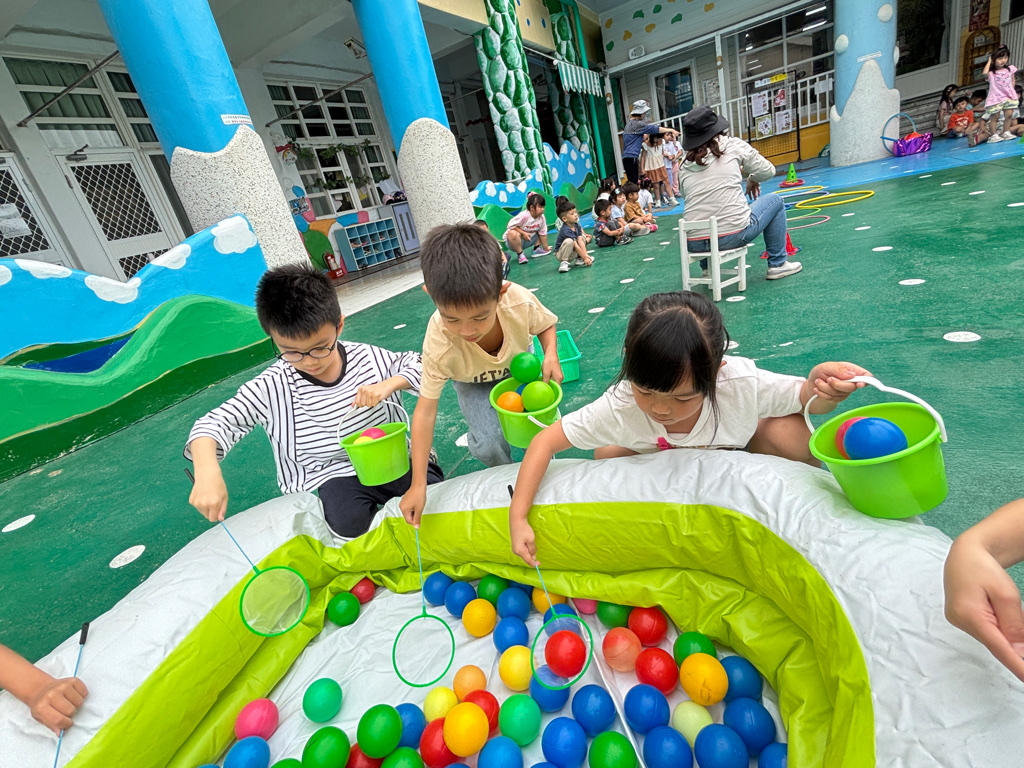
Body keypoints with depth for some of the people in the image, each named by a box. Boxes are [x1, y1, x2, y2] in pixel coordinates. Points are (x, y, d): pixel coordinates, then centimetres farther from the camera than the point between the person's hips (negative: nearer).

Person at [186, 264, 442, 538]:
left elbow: (417, 365, 2)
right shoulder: (271, 389, -11)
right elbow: (215, 423, -8)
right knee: (349, 522, -31)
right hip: (329, 476, -1)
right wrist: (207, 471, -29)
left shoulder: (368, 358, -7)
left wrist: (390, 384, -20)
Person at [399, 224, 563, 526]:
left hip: (518, 367, 2)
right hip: (474, 383, -1)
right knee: (488, 444, -21)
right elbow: (425, 412, -31)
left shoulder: (521, 301, -36)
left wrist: (551, 356, -32)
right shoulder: (438, 344, -39)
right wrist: (418, 485, -30)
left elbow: (546, 324, -10)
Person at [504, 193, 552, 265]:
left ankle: (536, 250, 6)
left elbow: (543, 233, -5)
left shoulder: (542, 218, -10)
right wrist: (523, 233, -28)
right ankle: (520, 254, -20)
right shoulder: (524, 216, -28)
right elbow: (511, 225, -25)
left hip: (528, 240, 5)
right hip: (514, 240, -5)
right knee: (512, 233, -38)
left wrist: (545, 248, -6)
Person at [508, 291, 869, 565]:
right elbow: (545, 441, -33)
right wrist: (518, 518, -36)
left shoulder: (742, 382, -39)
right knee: (607, 455, -21)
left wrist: (821, 386, -48)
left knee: (790, 433, -29)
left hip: (738, 448, -1)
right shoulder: (619, 407, -39)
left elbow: (805, 397, -21)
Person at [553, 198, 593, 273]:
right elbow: (576, 246, -27)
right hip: (560, 254, -8)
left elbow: (580, 241, -11)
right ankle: (564, 262, -19)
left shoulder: (576, 225, -4)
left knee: (583, 237, 3)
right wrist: (585, 258, -25)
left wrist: (586, 255, -21)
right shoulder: (566, 230, -28)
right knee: (569, 241, -34)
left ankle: (579, 259, 7)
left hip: (572, 253, 8)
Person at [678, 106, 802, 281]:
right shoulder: (733, 145, 2)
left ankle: (707, 267, 30)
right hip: (733, 235, -3)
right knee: (775, 201, 24)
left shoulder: (684, 166, 7)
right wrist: (752, 179, 34)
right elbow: (768, 171, 11)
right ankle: (778, 264, 26)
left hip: (695, 244, 4)